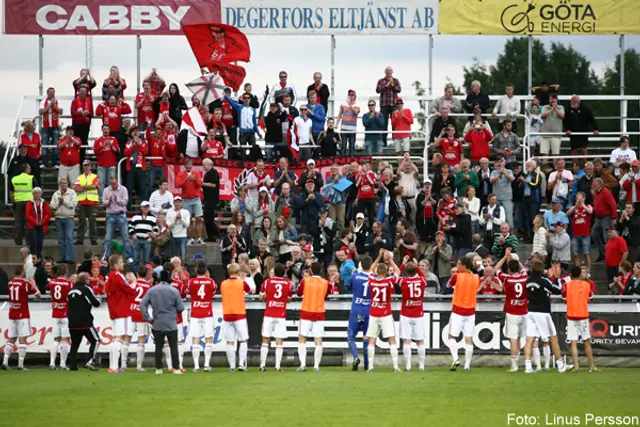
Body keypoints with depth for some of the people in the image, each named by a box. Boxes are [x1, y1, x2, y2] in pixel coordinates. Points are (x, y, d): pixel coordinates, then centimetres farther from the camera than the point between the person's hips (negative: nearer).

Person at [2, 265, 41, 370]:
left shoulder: (10, 283, 6)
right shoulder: (25, 283, -11)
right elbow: (38, 294, -3)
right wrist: (34, 284, 13)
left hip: (12, 315, 5)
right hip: (23, 315, -5)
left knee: (11, 339, 10)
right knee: (22, 339, -5)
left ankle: (5, 362, 0)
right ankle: (20, 365, -9)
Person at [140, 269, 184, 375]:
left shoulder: (152, 290, -2)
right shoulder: (174, 291, -9)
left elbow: (142, 304, -5)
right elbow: (180, 308, -4)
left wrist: (148, 318, 0)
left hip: (157, 324, 2)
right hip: (171, 324, -2)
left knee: (158, 347, 9)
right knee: (174, 347, 3)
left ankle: (158, 368, 8)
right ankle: (176, 369, 1)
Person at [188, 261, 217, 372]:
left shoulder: (191, 282, -7)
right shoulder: (211, 281, -4)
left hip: (195, 315, 0)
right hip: (208, 314, 0)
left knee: (195, 340, 0)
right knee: (209, 339, 6)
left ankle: (196, 365, -5)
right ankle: (207, 364, -3)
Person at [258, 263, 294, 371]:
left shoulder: (267, 282, -3)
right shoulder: (288, 284, -1)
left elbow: (261, 297, 4)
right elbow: (289, 299, 9)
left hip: (269, 315, 0)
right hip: (281, 316, 0)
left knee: (265, 340, 7)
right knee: (279, 342, 2)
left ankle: (262, 365, 4)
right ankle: (278, 366, -6)